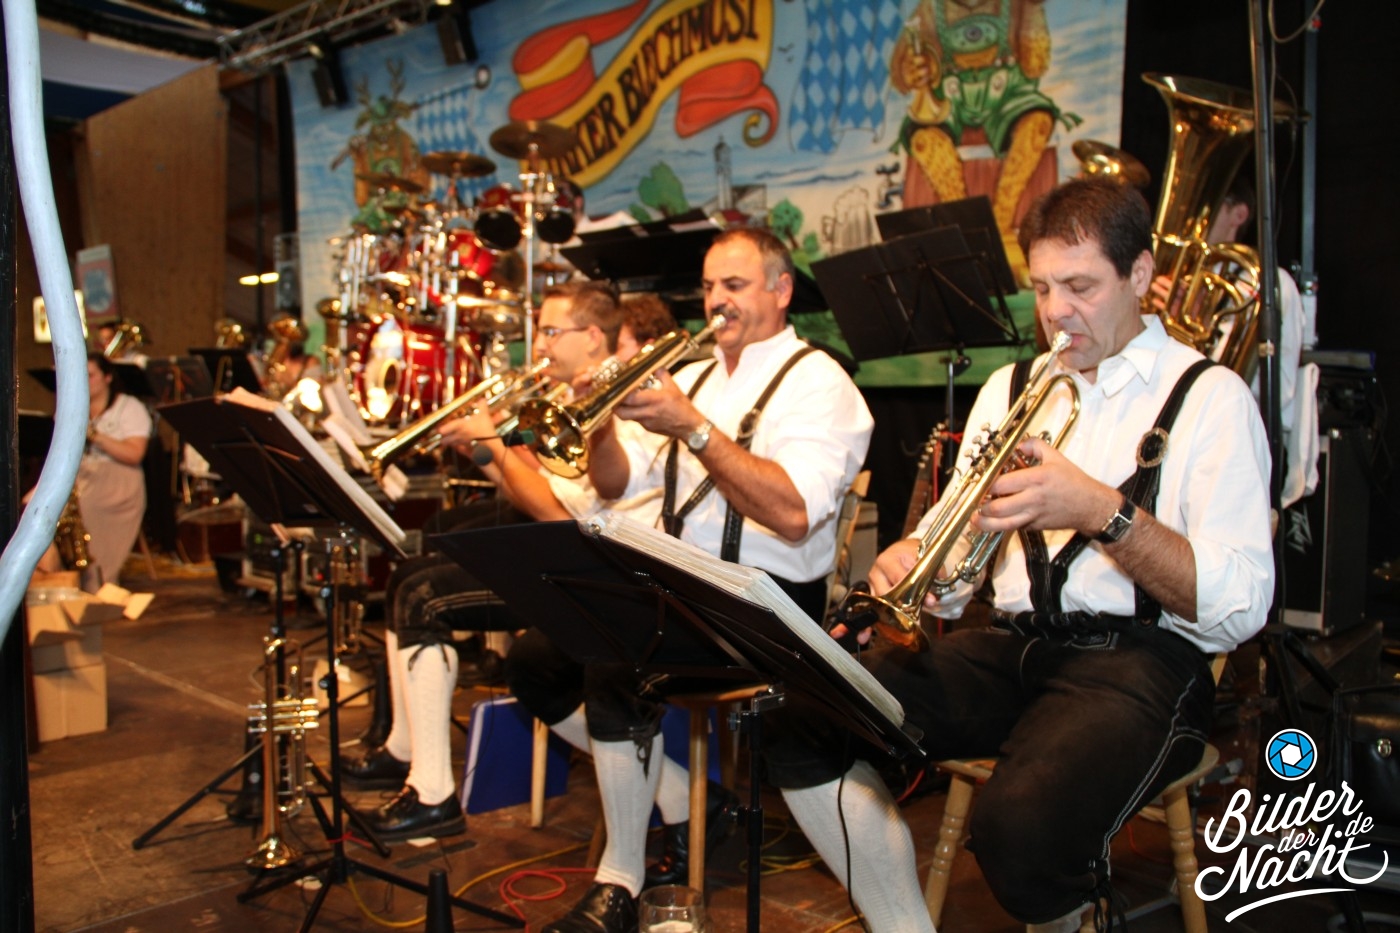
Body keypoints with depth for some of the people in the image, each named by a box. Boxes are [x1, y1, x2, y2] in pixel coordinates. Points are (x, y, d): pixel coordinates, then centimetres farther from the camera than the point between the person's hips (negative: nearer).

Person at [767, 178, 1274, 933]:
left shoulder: (1210, 397, 2)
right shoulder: (1009, 387, 18)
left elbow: (1240, 608, -10)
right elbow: (953, 567, 16)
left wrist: (1102, 511, -20)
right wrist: (910, 567, -7)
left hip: (1140, 658, -4)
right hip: (1008, 645, 5)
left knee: (1021, 830, -33)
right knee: (798, 722, -18)